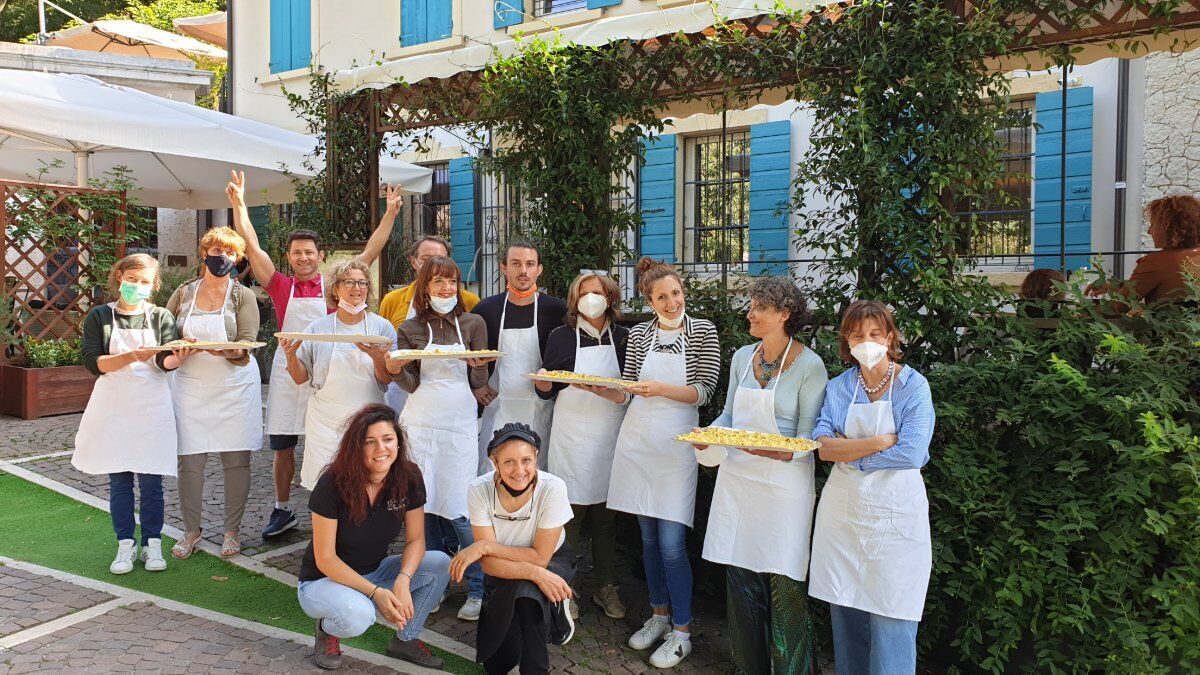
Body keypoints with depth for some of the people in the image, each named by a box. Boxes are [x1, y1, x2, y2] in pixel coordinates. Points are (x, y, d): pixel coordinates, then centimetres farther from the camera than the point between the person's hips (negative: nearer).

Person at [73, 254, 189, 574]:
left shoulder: (161, 317, 4)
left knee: (151, 479, 3)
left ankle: (152, 544, 14)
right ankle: (126, 546, 17)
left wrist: (178, 356, -30)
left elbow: (167, 362, -7)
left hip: (152, 406, 0)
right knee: (118, 479, 6)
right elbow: (93, 362, -7)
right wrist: (132, 357, -22)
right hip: (114, 405, 0)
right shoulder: (99, 316, 3)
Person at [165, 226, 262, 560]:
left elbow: (247, 344, -7)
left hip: (235, 386, -1)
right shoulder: (183, 293, 9)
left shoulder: (243, 295, 3)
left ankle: (231, 531, 14)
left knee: (236, 459, 1)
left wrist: (231, 351, -28)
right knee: (189, 460, 0)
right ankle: (191, 530, 17)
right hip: (191, 386, 1)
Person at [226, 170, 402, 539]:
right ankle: (282, 511, 26)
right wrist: (239, 204, -8)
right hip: (287, 373, 2)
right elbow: (251, 246, -1)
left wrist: (391, 213, -6)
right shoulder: (281, 286, 4)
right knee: (282, 447, 10)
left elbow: (371, 251, -1)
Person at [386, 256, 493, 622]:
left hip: (461, 423, -1)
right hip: (421, 423, 1)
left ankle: (477, 590, 10)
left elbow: (478, 384, 4)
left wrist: (479, 366, -18)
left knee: (460, 511, -5)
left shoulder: (474, 324, 7)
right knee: (423, 506, 4)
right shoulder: (410, 329, 7)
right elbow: (412, 385, 3)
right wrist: (395, 370, -17)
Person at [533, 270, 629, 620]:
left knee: (605, 514, 8)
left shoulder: (623, 337, 8)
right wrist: (542, 383, -17)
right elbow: (548, 391, 3)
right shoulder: (561, 336, 4)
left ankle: (606, 588, 22)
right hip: (572, 432, -2)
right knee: (570, 512, 0)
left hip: (611, 434, 2)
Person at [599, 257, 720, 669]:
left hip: (676, 443, -4)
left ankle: (681, 631, 10)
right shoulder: (639, 334, 8)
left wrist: (661, 389, -22)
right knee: (648, 535, 12)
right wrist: (596, 387, -6)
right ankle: (659, 614, 29)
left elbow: (703, 391, -8)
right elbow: (625, 394, 11)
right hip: (637, 441, 4)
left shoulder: (702, 331, -1)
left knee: (671, 542, -5)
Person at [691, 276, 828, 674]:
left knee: (784, 583, 0)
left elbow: (809, 438, -11)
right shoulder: (742, 357, 7)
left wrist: (775, 450, -28)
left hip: (784, 482, -5)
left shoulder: (809, 366, -10)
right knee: (740, 578, 13)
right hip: (737, 477, 6)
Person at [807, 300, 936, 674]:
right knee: (844, 614, 12)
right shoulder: (838, 388, 4)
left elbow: (911, 453, -17)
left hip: (894, 513, -3)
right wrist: (880, 442, -17)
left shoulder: (913, 386, -5)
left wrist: (849, 454, -10)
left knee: (891, 624, 0)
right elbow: (823, 446, -9)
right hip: (843, 507, 4)